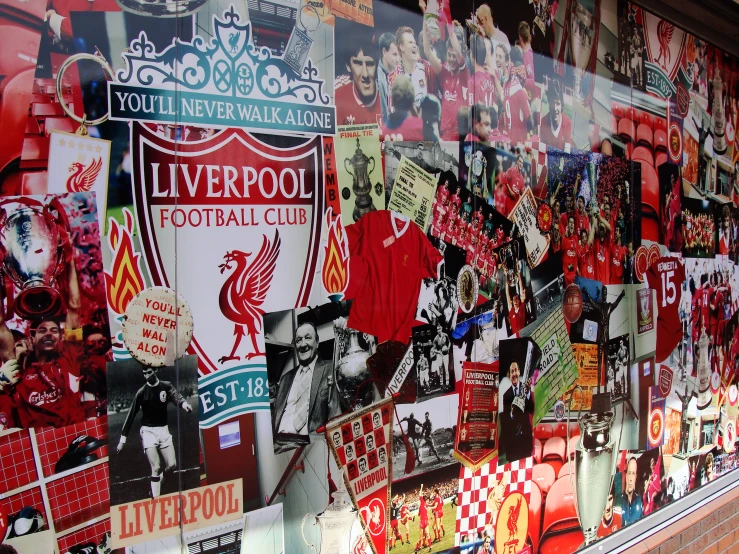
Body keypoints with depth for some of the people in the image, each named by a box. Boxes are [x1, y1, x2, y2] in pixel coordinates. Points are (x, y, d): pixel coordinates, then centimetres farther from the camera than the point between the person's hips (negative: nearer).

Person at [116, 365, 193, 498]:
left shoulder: (166, 386, -3)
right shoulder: (141, 392, -6)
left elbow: (175, 396, -24)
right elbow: (131, 415, -4)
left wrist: (184, 403, -48)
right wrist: (123, 438, -6)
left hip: (163, 429, 3)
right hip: (148, 431, -3)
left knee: (172, 465, 0)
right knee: (156, 468, -12)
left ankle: (157, 482, 28)